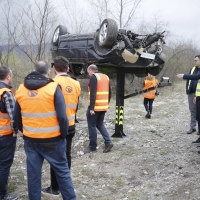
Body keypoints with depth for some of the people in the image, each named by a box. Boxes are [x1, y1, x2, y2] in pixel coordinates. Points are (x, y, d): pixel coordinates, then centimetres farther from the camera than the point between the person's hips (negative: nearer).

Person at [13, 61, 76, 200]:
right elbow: (62, 116, -15)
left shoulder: (21, 89, 2)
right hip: (52, 140, -3)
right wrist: (64, 134, 0)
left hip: (30, 140, 4)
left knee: (33, 174, 14)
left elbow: (16, 117, 8)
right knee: (62, 171, 11)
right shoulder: (53, 88, -12)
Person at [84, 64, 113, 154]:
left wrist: (91, 107, -18)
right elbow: (109, 93, 17)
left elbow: (93, 94, -18)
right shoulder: (106, 77, 15)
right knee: (100, 124, 19)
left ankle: (92, 147, 10)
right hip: (104, 106, 8)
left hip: (96, 106, -8)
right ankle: (108, 142, 7)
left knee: (92, 125, 4)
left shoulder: (93, 77, -9)